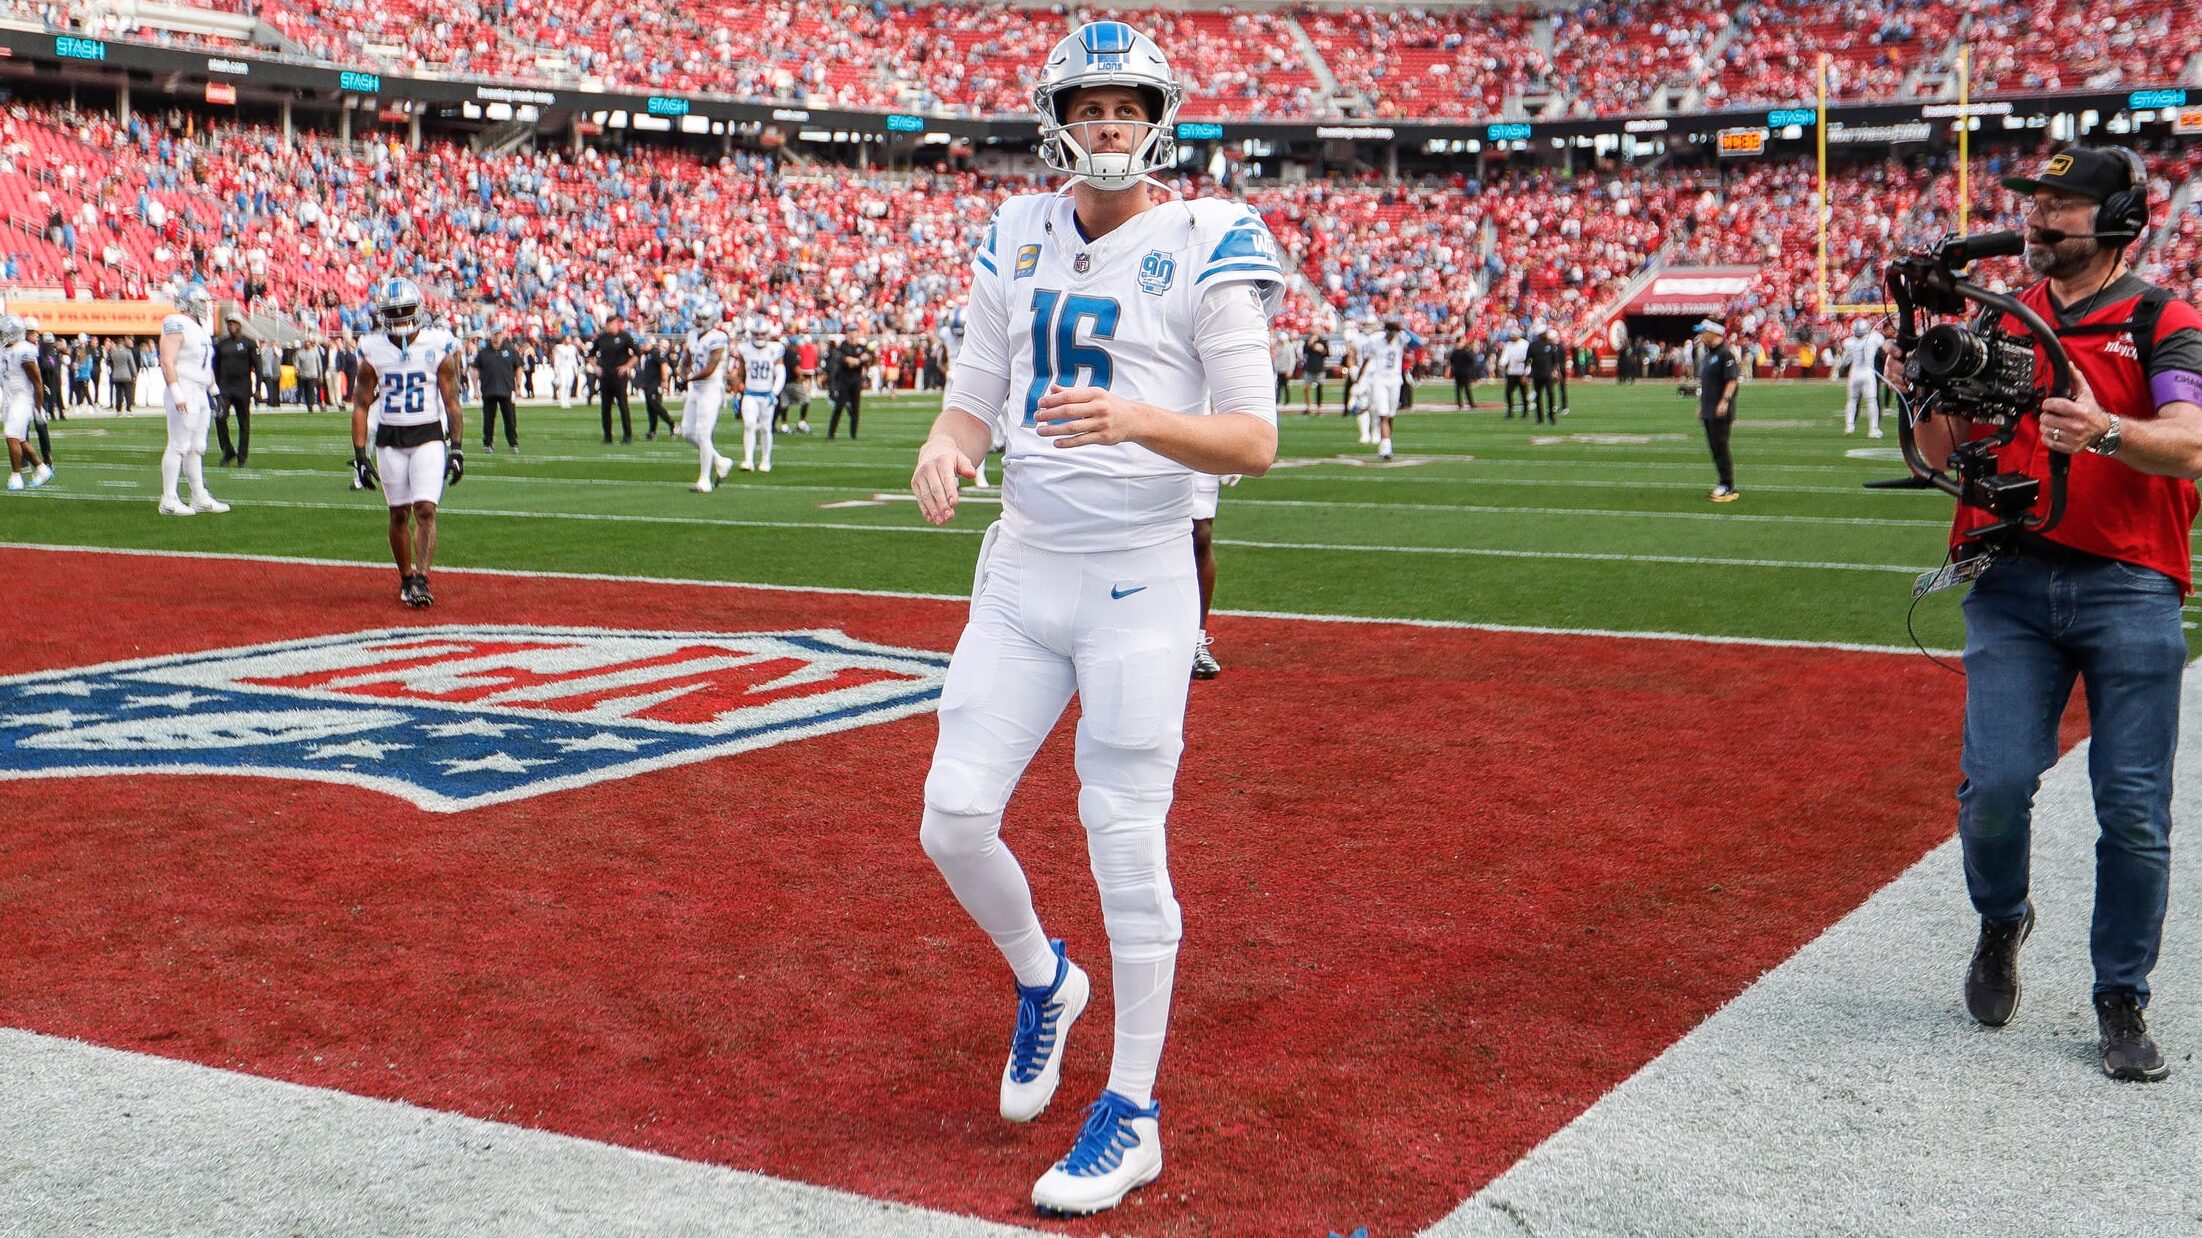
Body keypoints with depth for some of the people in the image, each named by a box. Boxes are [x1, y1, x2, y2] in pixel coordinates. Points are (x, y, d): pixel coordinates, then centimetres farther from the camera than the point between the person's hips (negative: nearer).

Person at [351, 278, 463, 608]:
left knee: (425, 509, -13)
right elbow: (361, 405, 5)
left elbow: (452, 402, 1)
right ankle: (406, 578, 20)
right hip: (389, 440, 2)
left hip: (429, 437, -2)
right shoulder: (372, 351, 0)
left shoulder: (438, 346, -3)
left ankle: (421, 580, -16)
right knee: (399, 514, 7)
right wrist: (359, 455, 0)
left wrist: (456, 448, -5)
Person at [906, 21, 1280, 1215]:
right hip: (1020, 576, 5)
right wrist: (944, 447, -12)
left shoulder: (1204, 248, -8)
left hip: (1138, 587, -5)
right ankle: (1042, 980, 34)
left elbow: (1254, 439, -12)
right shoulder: (1018, 242, 8)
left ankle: (1132, 1115, 14)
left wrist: (1139, 419, -30)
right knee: (953, 821, 3)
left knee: (1125, 846, -1)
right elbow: (973, 398, 12)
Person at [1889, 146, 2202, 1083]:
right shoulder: (2000, 320, 15)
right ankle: (2001, 924, 22)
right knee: (1996, 783, -8)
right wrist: (1923, 395, -8)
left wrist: (2104, 431, -33)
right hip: (2012, 582, 2)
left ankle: (2122, 1002, 12)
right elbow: (1947, 454, 13)